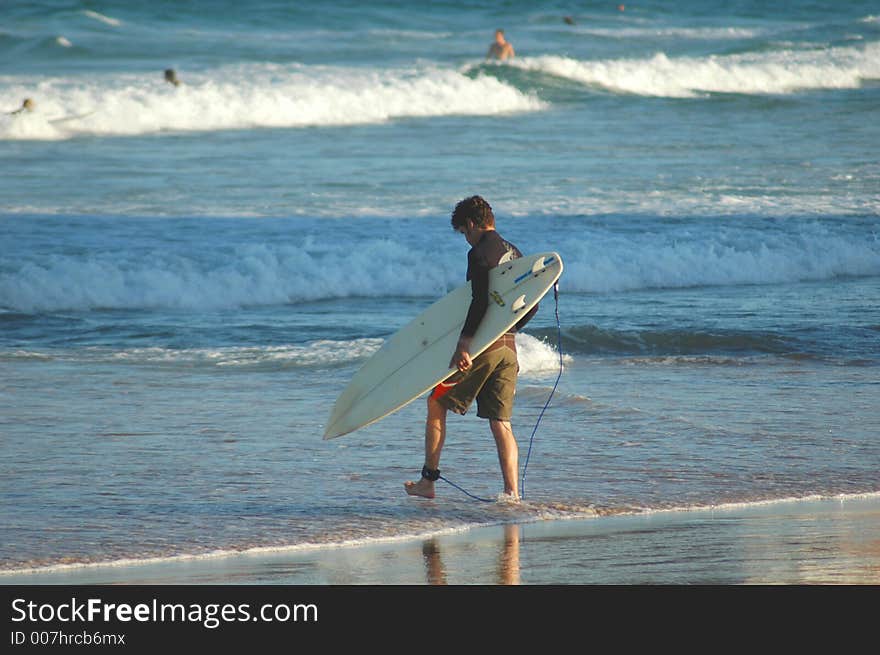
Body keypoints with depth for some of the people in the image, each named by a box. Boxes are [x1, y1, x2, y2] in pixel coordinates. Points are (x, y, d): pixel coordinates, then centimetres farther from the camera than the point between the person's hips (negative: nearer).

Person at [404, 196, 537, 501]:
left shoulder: (480, 253, -11)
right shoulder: (515, 254, 15)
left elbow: (480, 302, -22)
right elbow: (531, 306, 18)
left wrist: (463, 344, -24)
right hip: (508, 347, 7)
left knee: (436, 403, 9)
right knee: (501, 422, 6)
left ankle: (428, 481, 12)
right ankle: (512, 492, -6)